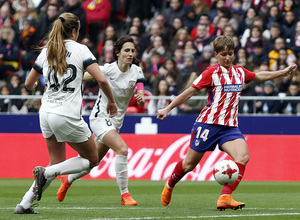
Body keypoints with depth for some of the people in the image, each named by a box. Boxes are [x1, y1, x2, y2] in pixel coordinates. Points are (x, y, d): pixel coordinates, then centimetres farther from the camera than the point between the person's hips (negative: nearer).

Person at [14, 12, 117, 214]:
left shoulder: (46, 52, 9)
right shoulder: (80, 49, -6)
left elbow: (29, 84, 18)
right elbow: (101, 79, -13)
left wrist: (34, 87, 42)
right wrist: (111, 101, 3)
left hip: (46, 113, 6)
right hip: (67, 116, -6)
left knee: (57, 163, 19)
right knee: (92, 160, 10)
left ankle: (24, 204, 8)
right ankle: (46, 173, -9)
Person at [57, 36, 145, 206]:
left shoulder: (136, 71, -2)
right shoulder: (107, 69, -13)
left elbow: (140, 95, -11)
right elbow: (81, 77, -2)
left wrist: (141, 98, -33)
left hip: (116, 122, 6)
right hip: (100, 117, -6)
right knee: (122, 149, -27)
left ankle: (68, 180, 42)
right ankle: (124, 195, -22)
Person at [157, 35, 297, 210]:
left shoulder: (240, 72, 10)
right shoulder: (212, 73, -6)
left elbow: (260, 76, 30)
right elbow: (190, 92, -4)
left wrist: (284, 72, 28)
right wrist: (167, 109, -7)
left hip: (230, 126, 4)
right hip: (209, 122, -4)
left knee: (243, 157, -23)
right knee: (189, 164, 3)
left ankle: (225, 197, -25)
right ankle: (170, 185, 34)